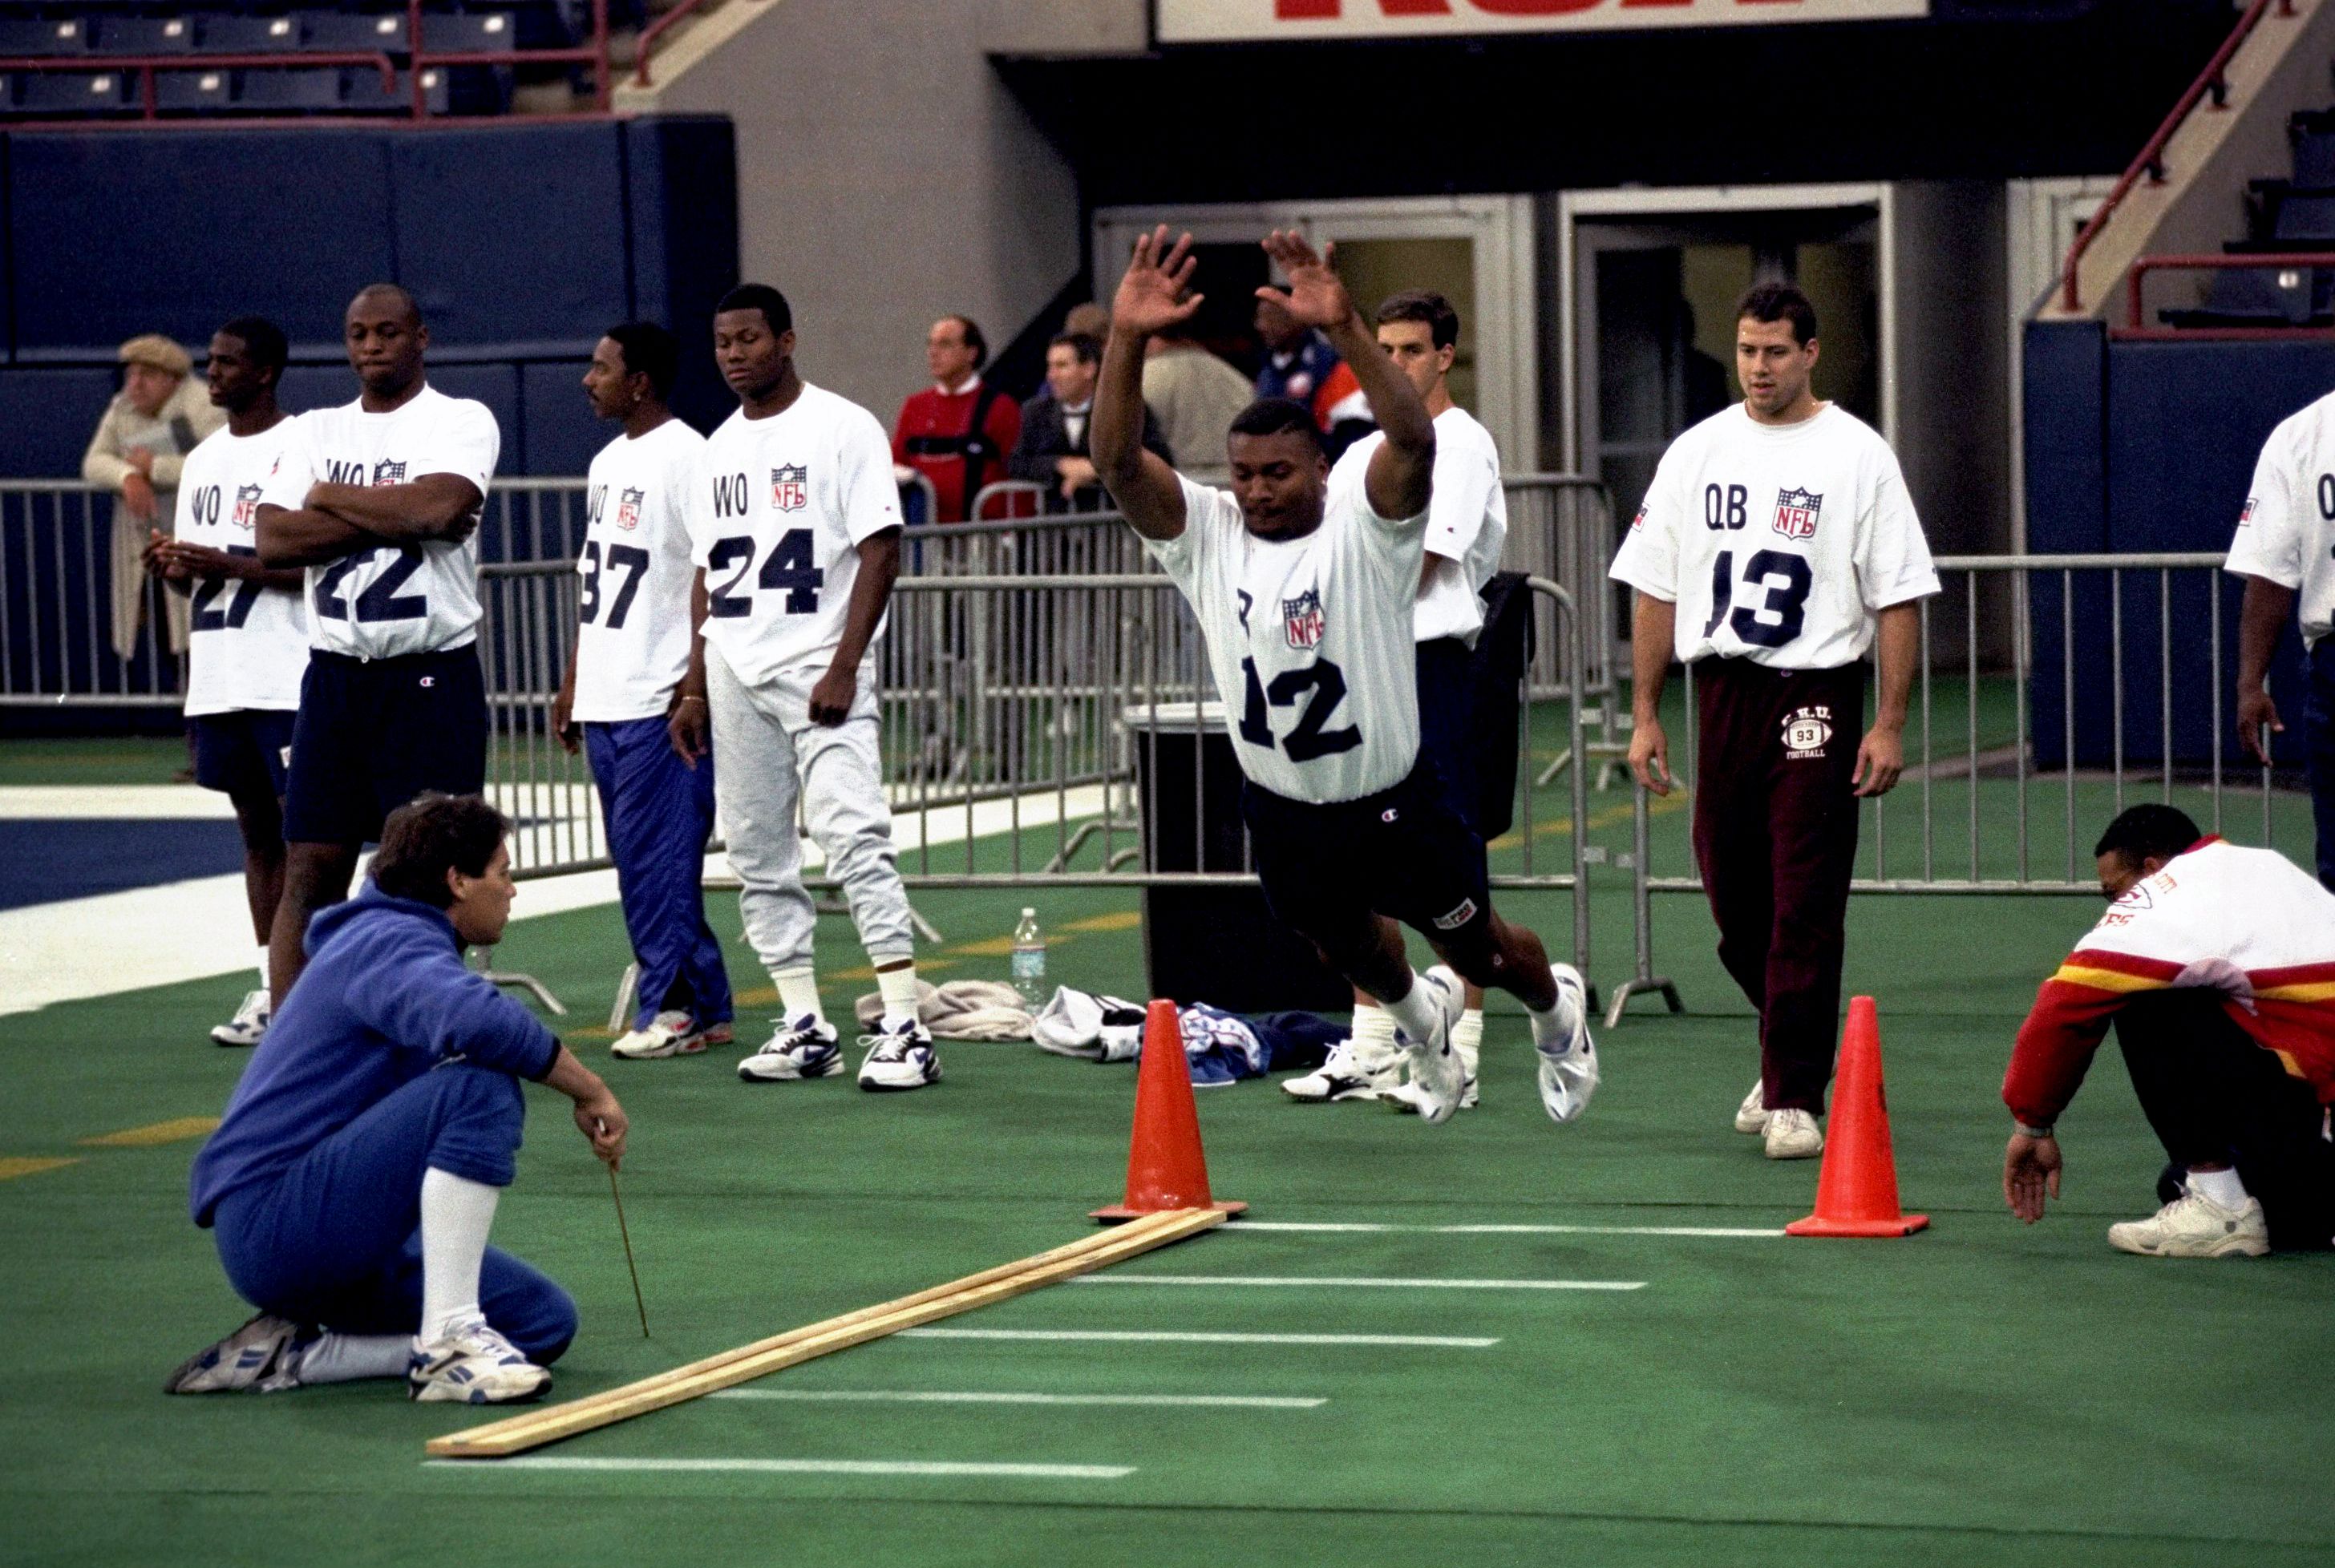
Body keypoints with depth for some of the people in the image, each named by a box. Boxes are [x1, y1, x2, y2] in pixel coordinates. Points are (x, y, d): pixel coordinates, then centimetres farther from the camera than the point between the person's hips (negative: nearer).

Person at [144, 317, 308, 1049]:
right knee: (256, 830, 9)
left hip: (287, 678, -7)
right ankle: (271, 989, 11)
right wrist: (171, 563, -1)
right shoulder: (202, 460, 16)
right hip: (218, 678, 7)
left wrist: (226, 564, -19)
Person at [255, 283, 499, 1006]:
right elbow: (274, 540, -2)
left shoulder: (462, 422, -1)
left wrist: (331, 497, -6)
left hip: (430, 674, -4)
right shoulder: (314, 432, 12)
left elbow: (438, 506, -21)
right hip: (334, 672, 4)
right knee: (309, 870, 2)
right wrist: (392, 518, -12)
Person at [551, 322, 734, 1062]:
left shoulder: (686, 456, -10)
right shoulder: (608, 462, 17)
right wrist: (572, 681, 20)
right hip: (605, 697, 9)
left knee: (657, 856, -8)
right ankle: (701, 1006, 15)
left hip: (660, 700, -9)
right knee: (636, 858, 10)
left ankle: (672, 1007, -2)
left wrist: (696, 688, -18)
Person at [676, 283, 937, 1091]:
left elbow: (880, 551, -10)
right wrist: (694, 687, 15)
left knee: (855, 836, -16)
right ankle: (804, 1026, 14)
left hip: (818, 670, -7)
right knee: (758, 855, 7)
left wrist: (844, 668, -17)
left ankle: (904, 1027, -17)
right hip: (735, 677, 7)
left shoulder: (842, 427, -5)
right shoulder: (720, 446, 15)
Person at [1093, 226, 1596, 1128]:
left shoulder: (1365, 526, -19)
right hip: (1282, 808, 4)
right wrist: (1126, 341, -37)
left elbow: (1414, 441, -38)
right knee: (1347, 947, 28)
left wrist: (1343, 329, -51)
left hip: (1392, 801, -4)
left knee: (1478, 952, 16)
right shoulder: (1207, 534, -9)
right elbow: (1117, 462, -22)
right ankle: (1419, 1021, 62)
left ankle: (1556, 1008, 50)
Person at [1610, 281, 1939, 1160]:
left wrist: (1890, 724, -10)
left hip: (1817, 694, -4)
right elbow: (1655, 589, 12)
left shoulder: (1856, 454, -2)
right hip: (1721, 690, 4)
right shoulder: (1696, 453, 9)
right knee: (1734, 899, 10)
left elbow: (1899, 597, -3)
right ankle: (1789, 1057, 31)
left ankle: (1795, 1098, -4)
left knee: (1805, 908, -7)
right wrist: (1645, 714, 7)